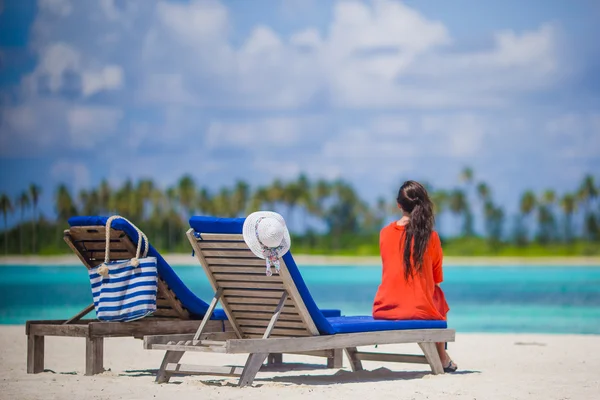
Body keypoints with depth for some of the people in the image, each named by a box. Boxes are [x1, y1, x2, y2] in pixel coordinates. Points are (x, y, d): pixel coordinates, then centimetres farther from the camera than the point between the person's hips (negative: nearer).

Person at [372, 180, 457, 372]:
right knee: (438, 295, 29)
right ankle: (442, 358, 39)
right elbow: (437, 278, 7)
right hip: (419, 310, -2)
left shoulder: (385, 233, 2)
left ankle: (441, 357, 39)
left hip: (383, 310, 2)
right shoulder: (430, 236, -6)